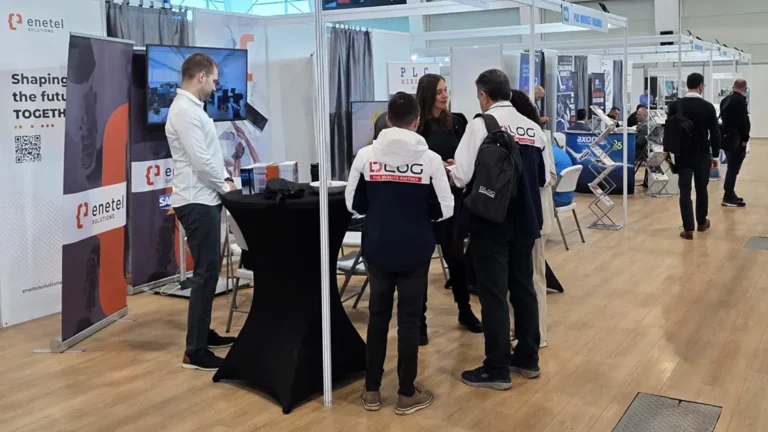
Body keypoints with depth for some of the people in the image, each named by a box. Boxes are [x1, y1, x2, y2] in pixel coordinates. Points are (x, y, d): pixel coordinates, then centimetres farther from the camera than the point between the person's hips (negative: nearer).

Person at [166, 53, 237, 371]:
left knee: (207, 271, 17)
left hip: (204, 199, 11)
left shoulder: (192, 107, 15)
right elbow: (201, 161, -21)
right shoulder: (185, 110, -17)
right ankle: (195, 352, -4)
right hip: (198, 202, -11)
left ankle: (203, 333, 30)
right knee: (205, 273, -9)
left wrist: (225, 179, 7)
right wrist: (226, 186, -8)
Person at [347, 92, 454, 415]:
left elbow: (353, 204, 1)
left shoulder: (366, 155, -6)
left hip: (377, 248, 2)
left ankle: (372, 391, 21)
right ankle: (407, 395, 16)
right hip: (415, 250, -2)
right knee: (409, 318, 8)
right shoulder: (430, 158, -10)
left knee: (378, 315, 14)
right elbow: (445, 209, -5)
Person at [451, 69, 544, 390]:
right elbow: (544, 177, 12)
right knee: (524, 289, 16)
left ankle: (497, 370, 9)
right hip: (525, 220, 6)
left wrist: (450, 170, 6)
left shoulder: (481, 124, -12)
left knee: (493, 295, 1)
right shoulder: (533, 127, 6)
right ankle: (528, 359, 28)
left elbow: (462, 177, -16)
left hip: (490, 221, -6)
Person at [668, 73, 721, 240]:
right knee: (701, 189, 16)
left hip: (682, 154, 0)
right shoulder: (708, 107, -8)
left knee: (685, 191, 1)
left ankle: (688, 228, -3)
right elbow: (715, 133, -4)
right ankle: (702, 222, 31)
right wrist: (715, 155, 7)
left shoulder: (675, 106, -5)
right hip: (702, 155, 0)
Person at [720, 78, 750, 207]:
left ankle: (730, 194, 23)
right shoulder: (740, 101, -16)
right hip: (736, 139, -9)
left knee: (732, 167, 17)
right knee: (733, 168, -5)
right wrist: (745, 139, -15)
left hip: (727, 137, 9)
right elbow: (742, 121, -20)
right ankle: (728, 198, -4)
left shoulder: (726, 100, 13)